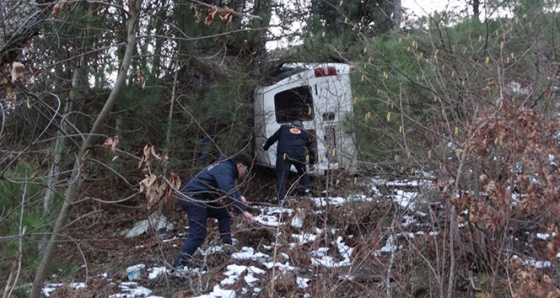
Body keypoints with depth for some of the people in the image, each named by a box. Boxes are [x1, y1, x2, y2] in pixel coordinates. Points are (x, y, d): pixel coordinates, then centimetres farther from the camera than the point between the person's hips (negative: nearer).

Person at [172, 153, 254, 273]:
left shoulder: (225, 167, 19)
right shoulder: (225, 170, -13)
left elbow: (229, 188, 36)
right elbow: (229, 193, -30)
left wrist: (239, 197, 19)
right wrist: (243, 210, -35)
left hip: (198, 197, 11)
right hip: (192, 198, -11)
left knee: (223, 214, 19)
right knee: (198, 234, -17)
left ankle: (227, 247, 17)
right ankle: (178, 266, -21)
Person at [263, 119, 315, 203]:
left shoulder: (283, 128, 24)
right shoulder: (305, 133, 28)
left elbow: (272, 139, 24)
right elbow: (310, 149, 30)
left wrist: (265, 147, 40)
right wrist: (312, 163, 39)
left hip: (284, 155, -2)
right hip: (299, 155, 2)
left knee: (281, 177, -1)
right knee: (303, 172, 28)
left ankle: (281, 199, -10)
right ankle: (307, 190, 24)